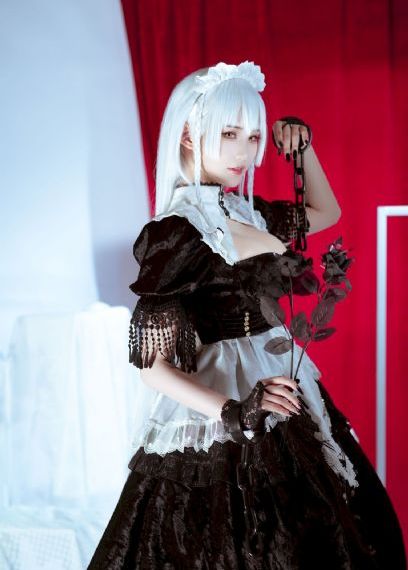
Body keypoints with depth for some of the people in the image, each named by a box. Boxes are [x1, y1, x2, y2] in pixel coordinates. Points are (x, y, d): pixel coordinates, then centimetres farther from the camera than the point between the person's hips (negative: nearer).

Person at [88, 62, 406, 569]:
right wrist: (233, 412, -28)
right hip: (223, 429, -8)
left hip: (281, 389, 8)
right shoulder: (175, 232, -15)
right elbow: (152, 365, -17)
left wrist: (303, 147, 11)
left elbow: (326, 212, 26)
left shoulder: (247, 213, 7)